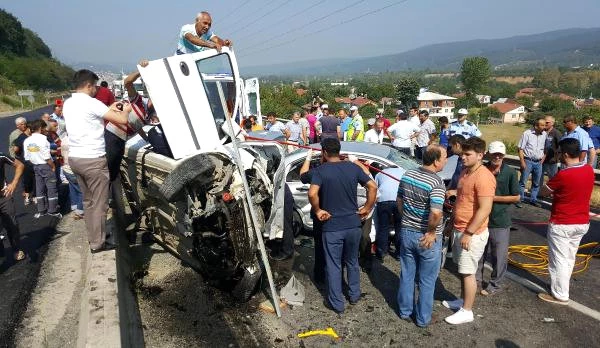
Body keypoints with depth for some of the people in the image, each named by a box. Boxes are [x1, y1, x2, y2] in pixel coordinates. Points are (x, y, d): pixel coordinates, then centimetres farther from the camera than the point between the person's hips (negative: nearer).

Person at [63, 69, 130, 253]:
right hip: (93, 159, -9)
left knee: (88, 200, 20)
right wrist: (125, 110, 4)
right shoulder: (91, 103, -16)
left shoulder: (68, 104, 10)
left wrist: (109, 110, 22)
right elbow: (123, 120, -17)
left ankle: (93, 235, 31)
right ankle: (97, 243, 8)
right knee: (99, 203, 1)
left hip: (75, 158, 9)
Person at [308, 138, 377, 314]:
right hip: (353, 224, 4)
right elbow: (373, 186, -4)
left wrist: (318, 210, -11)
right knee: (352, 261, 23)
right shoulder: (353, 167, 0)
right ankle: (354, 295, 36)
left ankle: (336, 303, 19)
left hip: (332, 226, -4)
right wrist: (367, 208, 4)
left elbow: (312, 194, -26)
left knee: (333, 265, 9)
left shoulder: (321, 170, -11)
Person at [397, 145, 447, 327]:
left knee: (407, 275, 20)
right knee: (427, 281, 13)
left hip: (406, 232, 6)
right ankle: (423, 318, 26)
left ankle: (405, 311, 35)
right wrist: (431, 232, -17)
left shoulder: (407, 175, -2)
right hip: (427, 238, -5)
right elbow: (436, 213, -32)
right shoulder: (436, 183, -22)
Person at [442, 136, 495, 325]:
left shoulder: (483, 177, -22)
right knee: (463, 269, 20)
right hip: (460, 229, 9)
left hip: (472, 233, -9)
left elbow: (484, 210, -25)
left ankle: (466, 311, 14)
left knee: (468, 272, 2)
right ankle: (463, 300, 36)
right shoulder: (465, 172, 8)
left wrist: (468, 233, -23)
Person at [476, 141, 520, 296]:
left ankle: (495, 285, 25)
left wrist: (494, 198, -14)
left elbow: (516, 197, -6)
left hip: (500, 221, -3)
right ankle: (477, 279, 33)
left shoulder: (510, 172, -10)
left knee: (499, 255, 8)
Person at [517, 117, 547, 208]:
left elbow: (546, 148, 14)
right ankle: (519, 199, 6)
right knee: (523, 181, -1)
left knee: (536, 183, 12)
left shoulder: (544, 134, 3)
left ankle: (533, 199, 24)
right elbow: (521, 148, -8)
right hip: (528, 161, -4)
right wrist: (522, 161, -13)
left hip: (538, 162, 4)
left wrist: (543, 158, 5)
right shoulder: (527, 133, -8)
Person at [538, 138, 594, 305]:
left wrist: (554, 191, 9)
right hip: (582, 223, 8)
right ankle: (560, 287, 35)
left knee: (559, 260, 6)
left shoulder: (563, 175, -24)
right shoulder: (589, 170, -2)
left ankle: (560, 295, 15)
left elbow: (544, 192, -9)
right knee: (569, 258, 20)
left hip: (561, 225, -7)